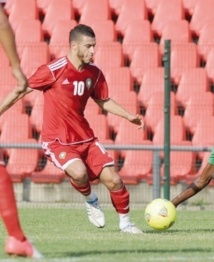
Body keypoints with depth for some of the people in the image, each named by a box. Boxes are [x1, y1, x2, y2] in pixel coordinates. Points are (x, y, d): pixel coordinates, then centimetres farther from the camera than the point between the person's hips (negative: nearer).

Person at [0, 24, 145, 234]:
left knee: (113, 179, -6)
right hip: (56, 141, -5)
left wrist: (129, 116, 7)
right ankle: (90, 201, 3)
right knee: (79, 172, -32)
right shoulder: (53, 71, -16)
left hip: (84, 137, 5)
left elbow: (104, 101, 18)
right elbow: (20, 91, -7)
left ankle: (125, 222, 17)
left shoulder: (94, 73, 1)